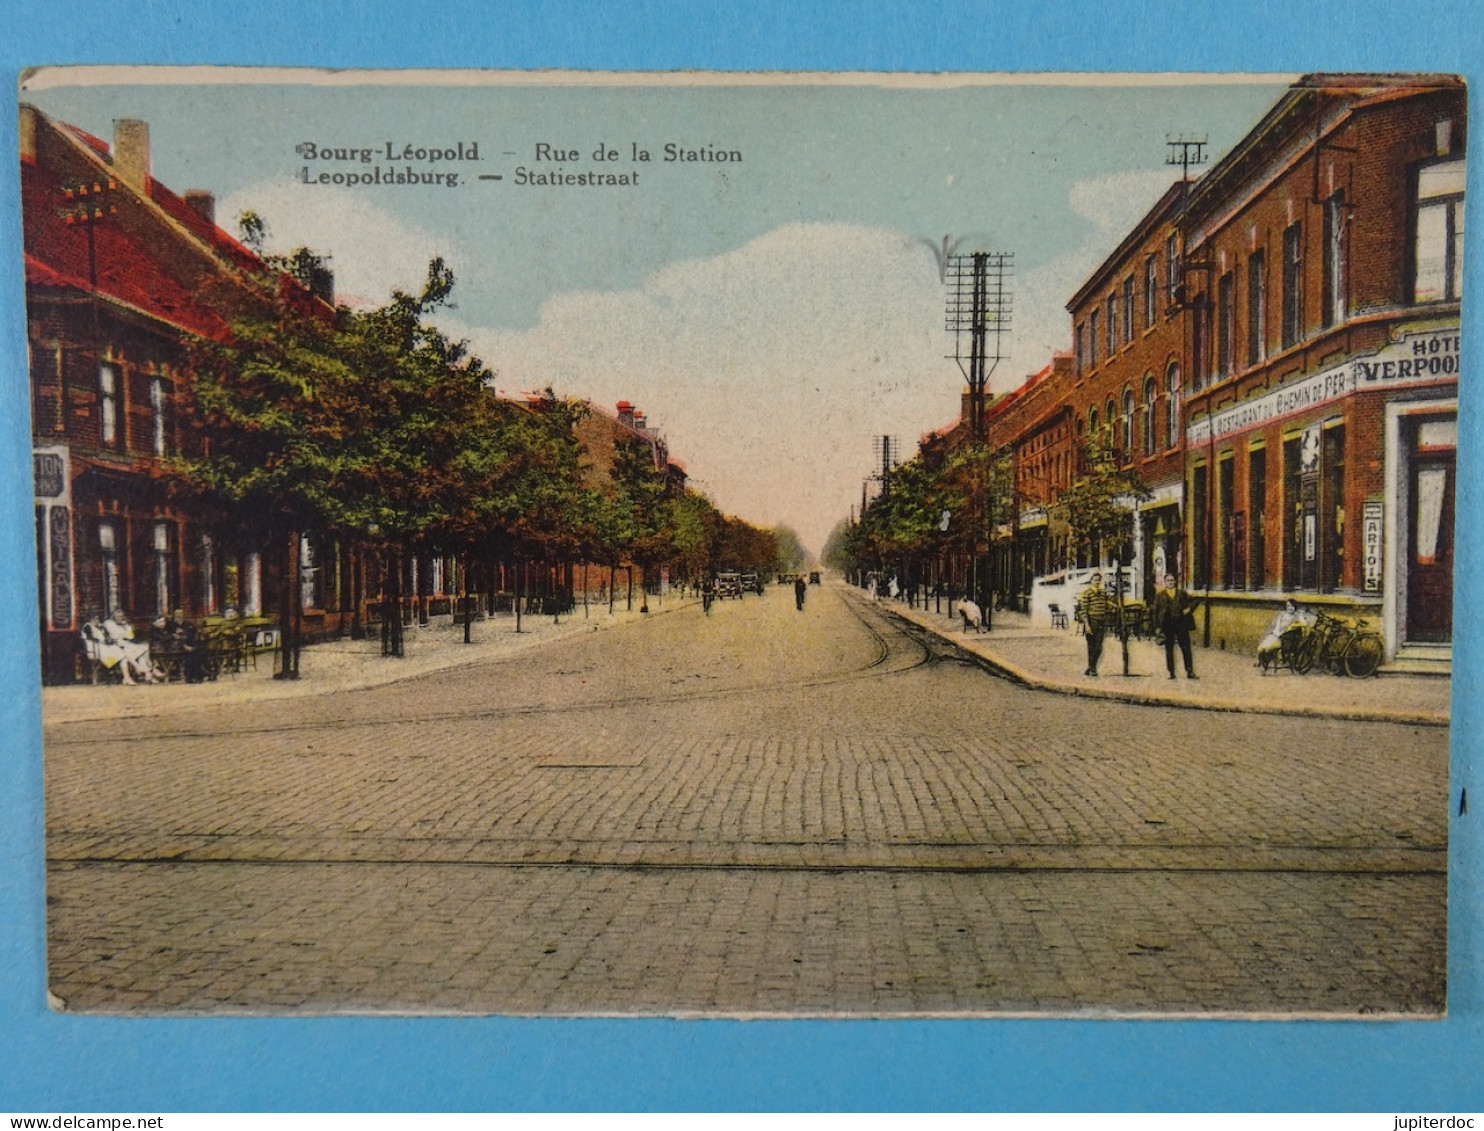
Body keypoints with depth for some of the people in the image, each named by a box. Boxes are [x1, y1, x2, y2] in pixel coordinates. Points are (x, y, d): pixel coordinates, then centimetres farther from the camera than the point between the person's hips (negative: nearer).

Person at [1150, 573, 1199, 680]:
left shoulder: (1182, 593, 8)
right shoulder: (1160, 595, 3)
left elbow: (1193, 601, 18)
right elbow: (1154, 611, 1)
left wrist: (1189, 609, -2)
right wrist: (1157, 626, -5)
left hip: (1181, 624, 1)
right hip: (1167, 625, -1)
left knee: (1186, 648, -1)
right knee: (1169, 650, 3)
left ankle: (1190, 672, 2)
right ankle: (1171, 673, 9)